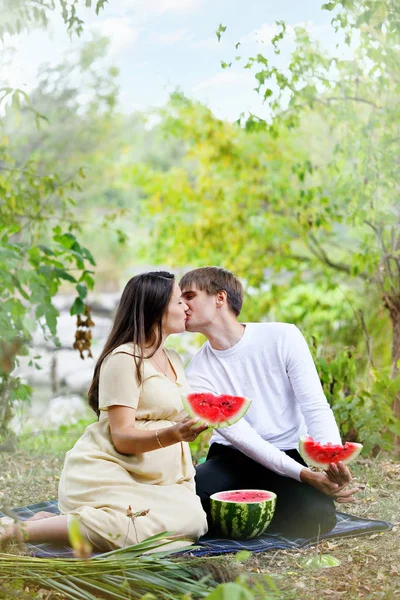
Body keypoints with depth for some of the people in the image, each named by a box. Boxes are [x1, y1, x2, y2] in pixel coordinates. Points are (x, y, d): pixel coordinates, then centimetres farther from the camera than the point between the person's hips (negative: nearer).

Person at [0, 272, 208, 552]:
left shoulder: (174, 360, 19)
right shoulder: (124, 359, -9)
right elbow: (122, 437, -15)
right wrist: (172, 435, -30)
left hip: (153, 480, 8)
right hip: (108, 474, -8)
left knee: (194, 518, -19)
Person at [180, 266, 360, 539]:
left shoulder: (282, 337, -8)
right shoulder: (198, 374, -5)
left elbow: (317, 409, -12)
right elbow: (240, 436, -15)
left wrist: (332, 462, -32)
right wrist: (305, 475, -28)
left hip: (291, 455, 0)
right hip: (234, 458, 1)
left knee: (316, 515, -32)